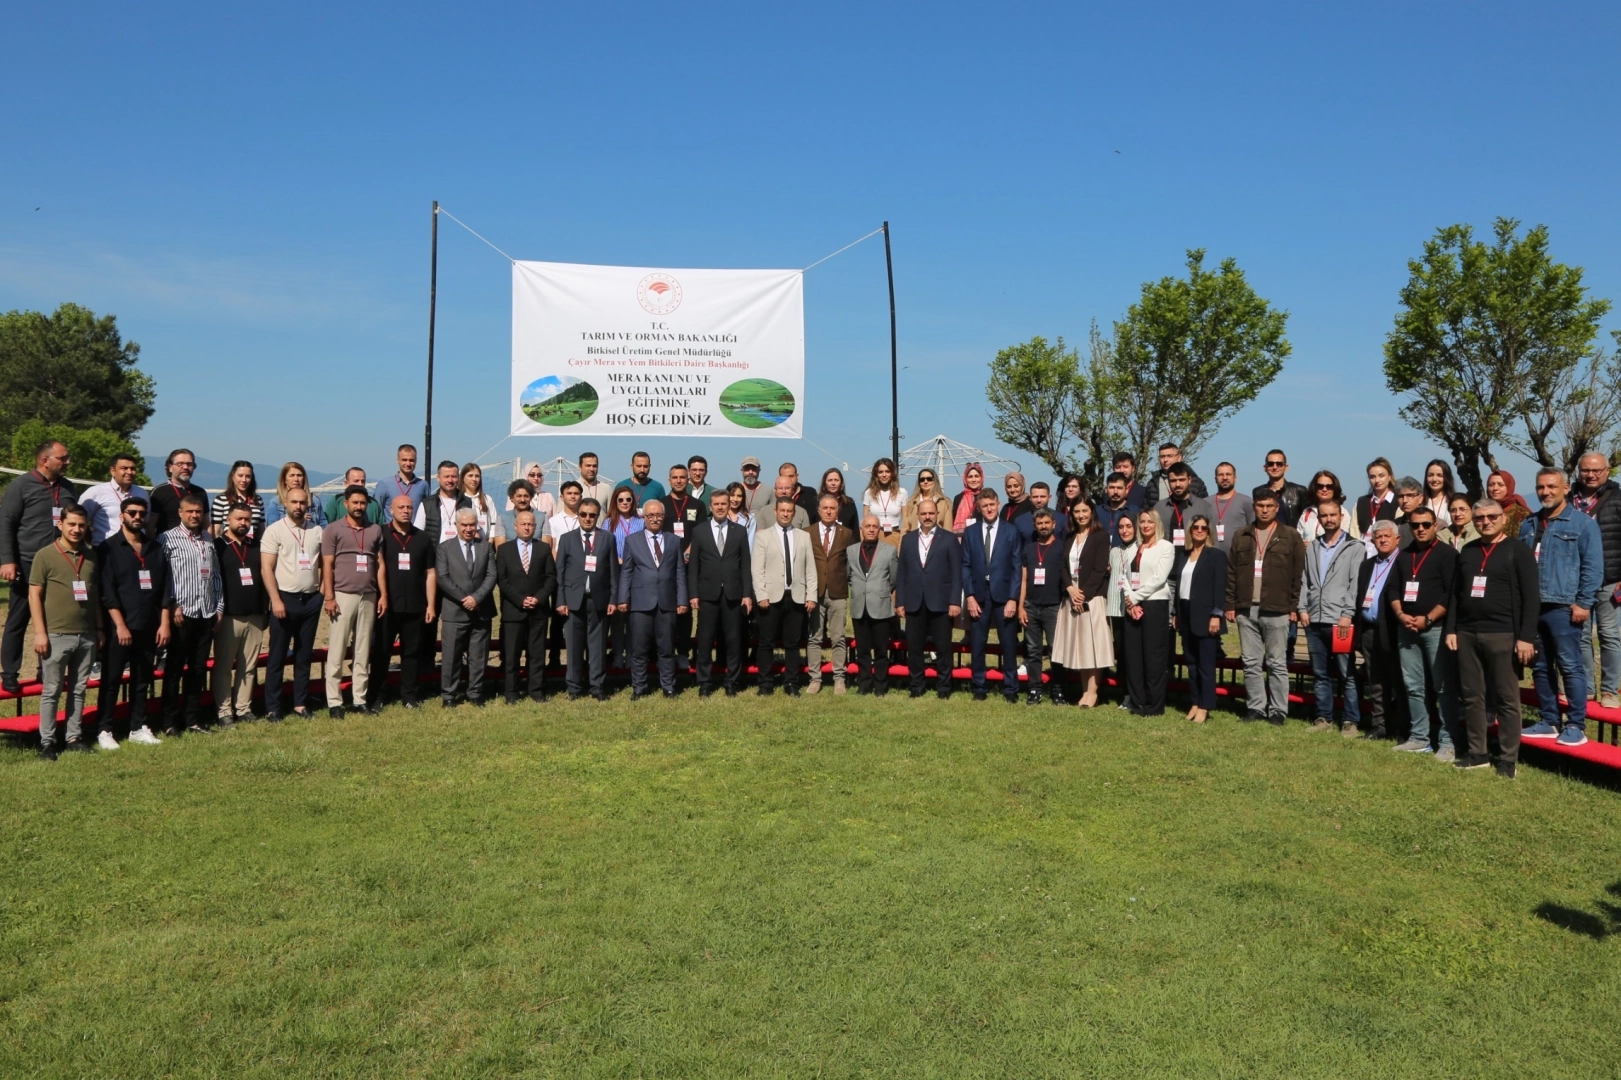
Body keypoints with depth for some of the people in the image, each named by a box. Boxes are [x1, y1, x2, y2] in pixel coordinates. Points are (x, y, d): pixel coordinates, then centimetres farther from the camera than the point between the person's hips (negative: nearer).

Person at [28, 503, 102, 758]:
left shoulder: (91, 556, 10)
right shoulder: (45, 555, -4)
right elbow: (34, 595, -6)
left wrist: (99, 628, 13)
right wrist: (40, 632, -11)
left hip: (86, 635, 4)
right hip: (56, 634, -4)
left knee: (78, 689, 10)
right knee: (51, 690, 2)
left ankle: (75, 737, 18)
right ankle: (47, 741, 10)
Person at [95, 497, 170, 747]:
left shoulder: (156, 549, 12)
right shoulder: (109, 548, -2)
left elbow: (164, 589, 10)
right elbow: (107, 592, -9)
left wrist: (164, 623, 1)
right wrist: (120, 625, -15)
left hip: (148, 628, 4)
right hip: (119, 627, -4)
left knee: (142, 680, 10)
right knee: (111, 680, 0)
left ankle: (139, 727, 17)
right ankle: (105, 730, 6)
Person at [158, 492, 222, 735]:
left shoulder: (209, 539, 14)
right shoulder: (168, 539, -3)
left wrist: (219, 607, 11)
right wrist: (172, 607, -12)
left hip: (207, 614, 5)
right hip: (181, 614, -5)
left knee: (198, 669, 10)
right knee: (174, 669, 3)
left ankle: (193, 719, 19)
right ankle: (170, 722, 10)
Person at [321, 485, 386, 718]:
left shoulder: (375, 531, 11)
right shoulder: (333, 530, 1)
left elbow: (380, 565, 11)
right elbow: (327, 565, -3)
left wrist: (383, 595, 4)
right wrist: (329, 597, -10)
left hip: (369, 597, 4)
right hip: (342, 596, -4)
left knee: (364, 652, 8)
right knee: (336, 651, -2)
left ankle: (360, 698, 14)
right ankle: (334, 702, 3)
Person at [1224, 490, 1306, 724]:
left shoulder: (1290, 537, 2)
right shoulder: (1242, 536, 11)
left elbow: (1299, 575, 0)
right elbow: (1231, 573, 10)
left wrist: (1295, 607, -5)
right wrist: (1230, 605, 4)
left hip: (1276, 611, -3)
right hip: (1246, 610, 3)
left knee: (1277, 664, 2)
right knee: (1251, 663, 7)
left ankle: (1278, 710, 8)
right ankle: (1255, 707, 15)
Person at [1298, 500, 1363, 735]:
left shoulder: (1354, 548, 1)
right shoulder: (1312, 547, 16)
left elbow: (1356, 584, -5)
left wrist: (1348, 614, -13)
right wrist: (1302, 608, 3)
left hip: (1340, 621, -5)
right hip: (1314, 620, 5)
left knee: (1347, 674, -2)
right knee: (1320, 673, 10)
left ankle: (1351, 721, 3)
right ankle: (1324, 717, 16)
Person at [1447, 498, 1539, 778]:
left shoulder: (1518, 551, -1)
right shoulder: (1467, 551, 14)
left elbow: (1530, 597, -7)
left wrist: (1526, 637, -14)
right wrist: (1451, 629, 8)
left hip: (1502, 634, -5)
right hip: (1467, 634, 5)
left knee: (1507, 699, 0)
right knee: (1471, 696, 8)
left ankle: (1508, 759, 6)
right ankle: (1477, 752, 16)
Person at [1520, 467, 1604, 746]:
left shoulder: (1583, 523, -1)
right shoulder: (1529, 525, 17)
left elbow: (1593, 566, -6)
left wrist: (1584, 603, -12)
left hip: (1563, 607, -6)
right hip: (1531, 608, 6)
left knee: (1570, 667, -3)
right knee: (1542, 667, 10)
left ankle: (1576, 726, 3)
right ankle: (1548, 722, 18)